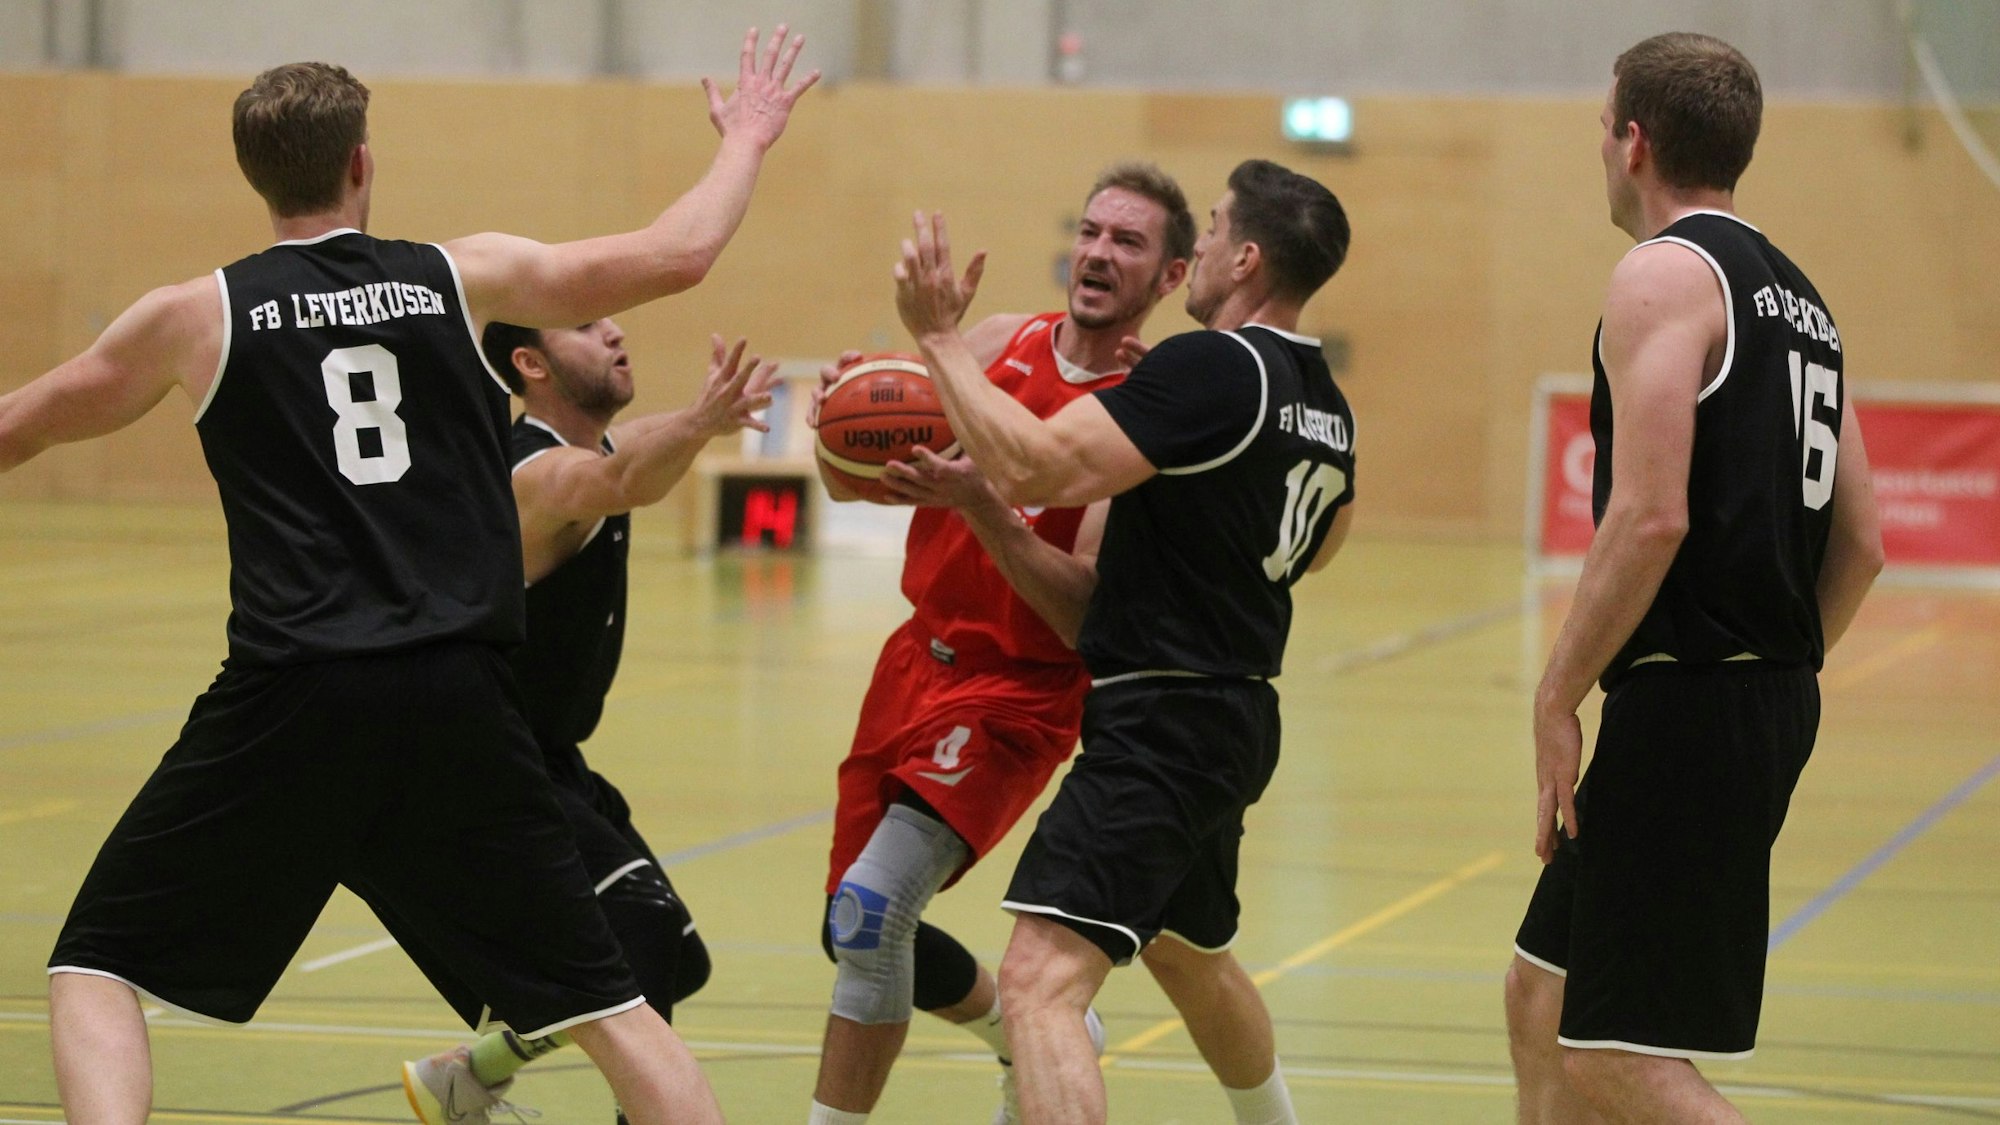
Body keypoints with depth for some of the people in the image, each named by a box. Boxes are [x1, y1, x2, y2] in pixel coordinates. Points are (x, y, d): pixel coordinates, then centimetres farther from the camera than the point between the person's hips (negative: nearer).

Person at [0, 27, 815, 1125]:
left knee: (96, 970, 10)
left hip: (286, 703, -2)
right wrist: (745, 141, 31)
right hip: (459, 704, 2)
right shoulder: (464, 277, 7)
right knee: (600, 1001, 12)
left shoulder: (198, 315, 6)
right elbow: (676, 254, 11)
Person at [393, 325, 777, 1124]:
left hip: (549, 765, 10)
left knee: (671, 963, 19)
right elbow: (620, 484, -49)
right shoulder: (541, 473, -24)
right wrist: (698, 426, -68)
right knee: (643, 925, -25)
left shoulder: (593, 445, 6)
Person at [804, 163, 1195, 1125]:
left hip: (1020, 692, -7)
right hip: (919, 654, 7)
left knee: (870, 906, -23)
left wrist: (978, 504, -34)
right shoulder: (1001, 343, 2)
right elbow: (853, 484, 4)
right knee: (861, 929, 14)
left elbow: (1085, 610, -22)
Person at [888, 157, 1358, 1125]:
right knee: (1191, 955, 33)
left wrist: (938, 336, -15)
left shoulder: (1209, 367, -17)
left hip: (1158, 723, -10)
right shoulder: (1326, 403, 11)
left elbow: (1035, 467, -25)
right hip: (1235, 713, 10)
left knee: (1041, 980, -20)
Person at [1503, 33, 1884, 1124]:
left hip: (1687, 699, -10)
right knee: (1545, 993, 19)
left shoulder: (1665, 276, -10)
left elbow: (1651, 517, -21)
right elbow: (1861, 540, 17)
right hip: (1775, 696, 10)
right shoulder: (1797, 298, 18)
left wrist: (1557, 700, -16)